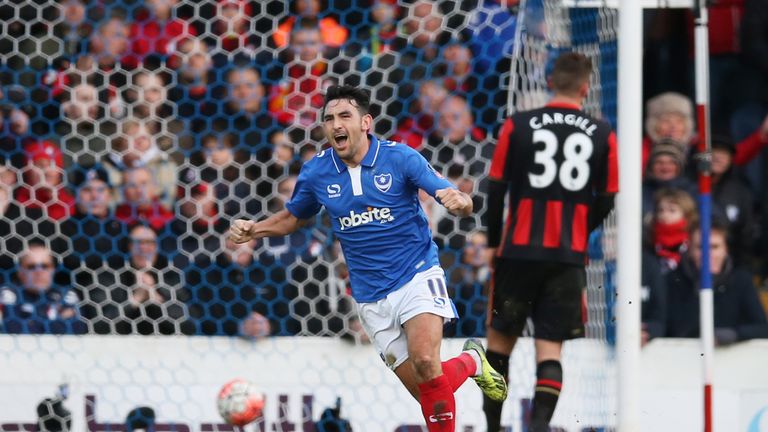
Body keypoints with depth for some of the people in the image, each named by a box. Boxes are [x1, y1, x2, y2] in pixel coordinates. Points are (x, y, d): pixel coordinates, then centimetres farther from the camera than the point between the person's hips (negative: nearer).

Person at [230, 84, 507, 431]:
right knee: (424, 390, 1)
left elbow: (456, 200, -11)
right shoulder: (316, 173, -1)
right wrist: (253, 230, 1)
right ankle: (470, 362, 30)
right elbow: (294, 217, 19)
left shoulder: (400, 158, -10)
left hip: (416, 276, -3)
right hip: (371, 296, 3)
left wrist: (458, 201, -35)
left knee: (424, 361, -28)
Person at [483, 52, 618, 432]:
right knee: (550, 344, 2)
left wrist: (494, 242, 15)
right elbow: (606, 201, 7)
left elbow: (496, 189, 1)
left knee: (500, 335, 13)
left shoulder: (518, 126, -1)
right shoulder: (602, 135, 3)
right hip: (569, 255, 1)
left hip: (519, 249, -1)